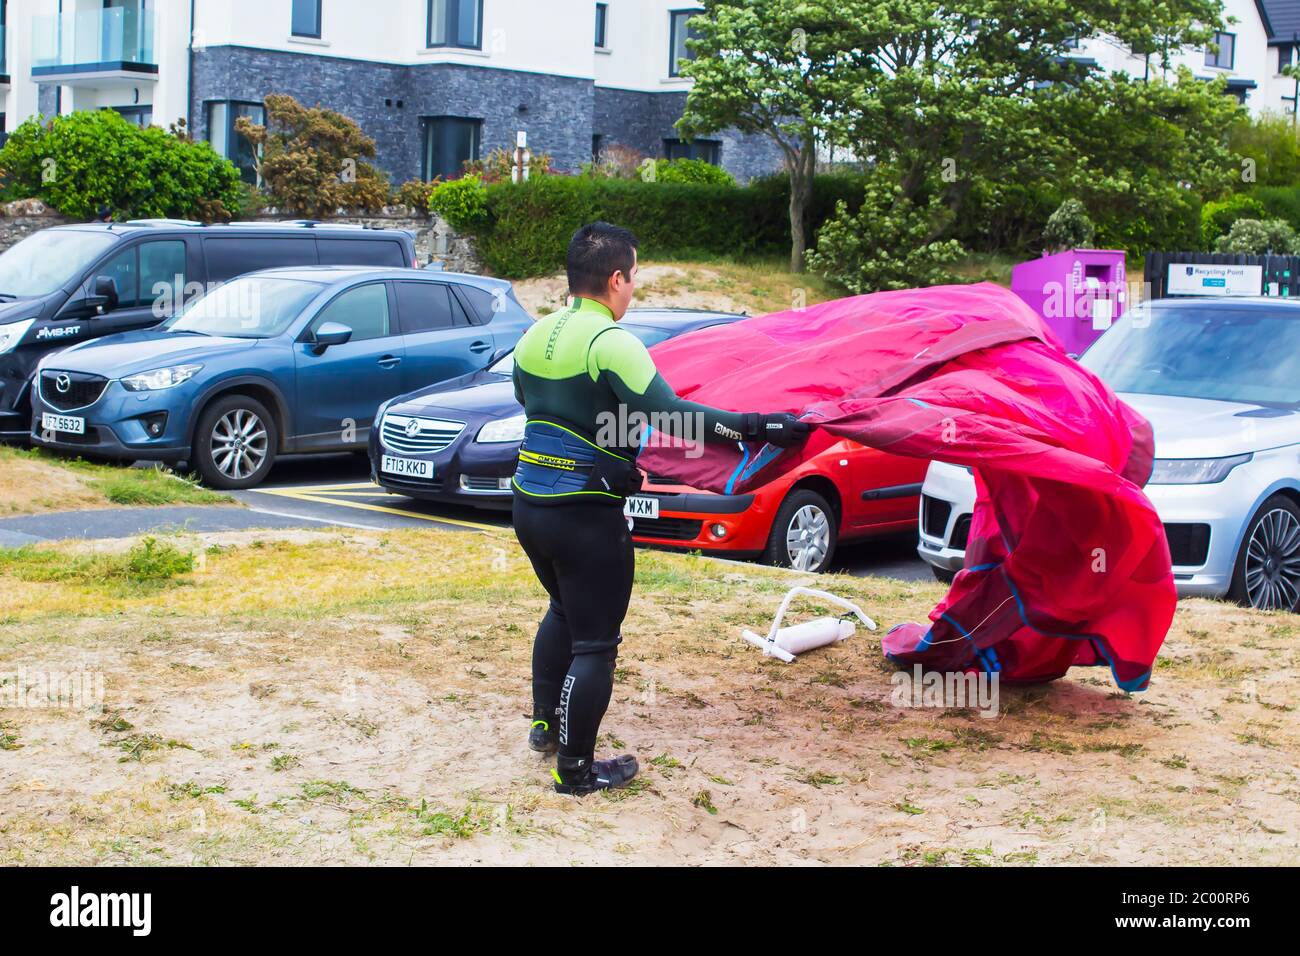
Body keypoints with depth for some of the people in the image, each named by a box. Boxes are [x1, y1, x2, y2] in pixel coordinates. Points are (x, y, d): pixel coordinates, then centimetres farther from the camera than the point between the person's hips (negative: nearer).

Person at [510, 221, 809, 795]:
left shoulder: (535, 336, 6)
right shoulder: (610, 342, -17)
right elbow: (673, 415, -24)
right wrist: (758, 428, -21)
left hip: (530, 504, 8)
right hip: (585, 513, -8)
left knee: (564, 609, 29)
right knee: (594, 641, 3)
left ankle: (545, 724, 38)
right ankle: (576, 768, 9)